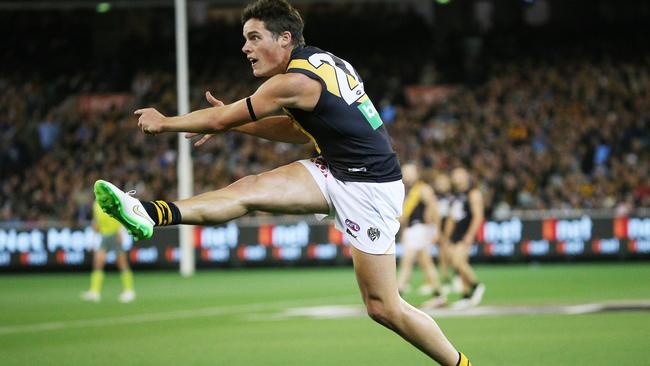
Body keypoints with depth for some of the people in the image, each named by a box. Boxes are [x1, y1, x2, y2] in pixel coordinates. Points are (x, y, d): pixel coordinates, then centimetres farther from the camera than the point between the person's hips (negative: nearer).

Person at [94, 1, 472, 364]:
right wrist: (237, 123, 17)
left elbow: (220, 120, -9)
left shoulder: (294, 82, -19)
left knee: (384, 308, -4)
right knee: (250, 189, -8)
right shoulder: (321, 60, 6)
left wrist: (164, 122, 6)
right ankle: (152, 214, -16)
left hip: (368, 188, -9)